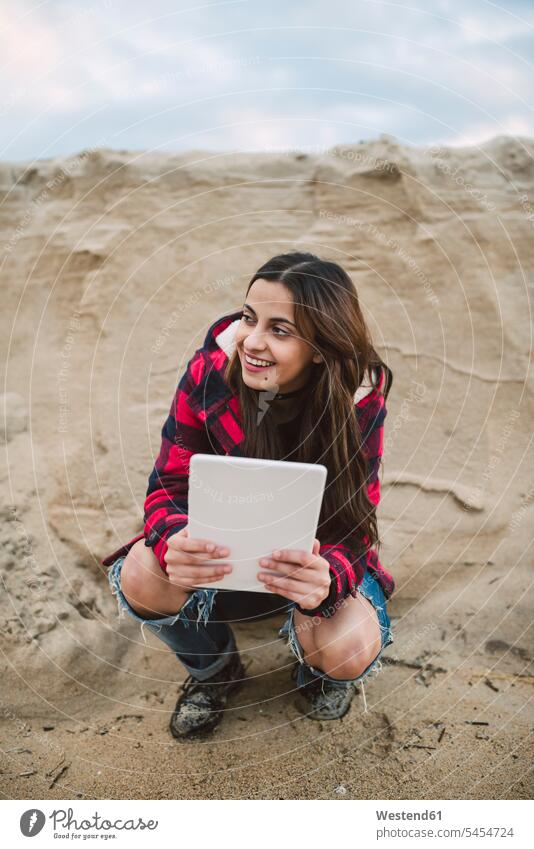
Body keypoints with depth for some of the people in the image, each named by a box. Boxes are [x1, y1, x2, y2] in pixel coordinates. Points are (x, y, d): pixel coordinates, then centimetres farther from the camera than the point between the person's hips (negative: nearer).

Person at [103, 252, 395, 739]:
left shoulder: (359, 399, -24)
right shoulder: (211, 369, -22)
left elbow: (353, 530, -22)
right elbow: (169, 486, -17)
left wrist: (326, 578, -48)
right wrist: (176, 543, -43)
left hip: (316, 554, -1)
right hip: (221, 551, 2)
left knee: (348, 649, -30)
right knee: (142, 576, -28)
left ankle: (319, 668, 13)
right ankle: (214, 670, 7)